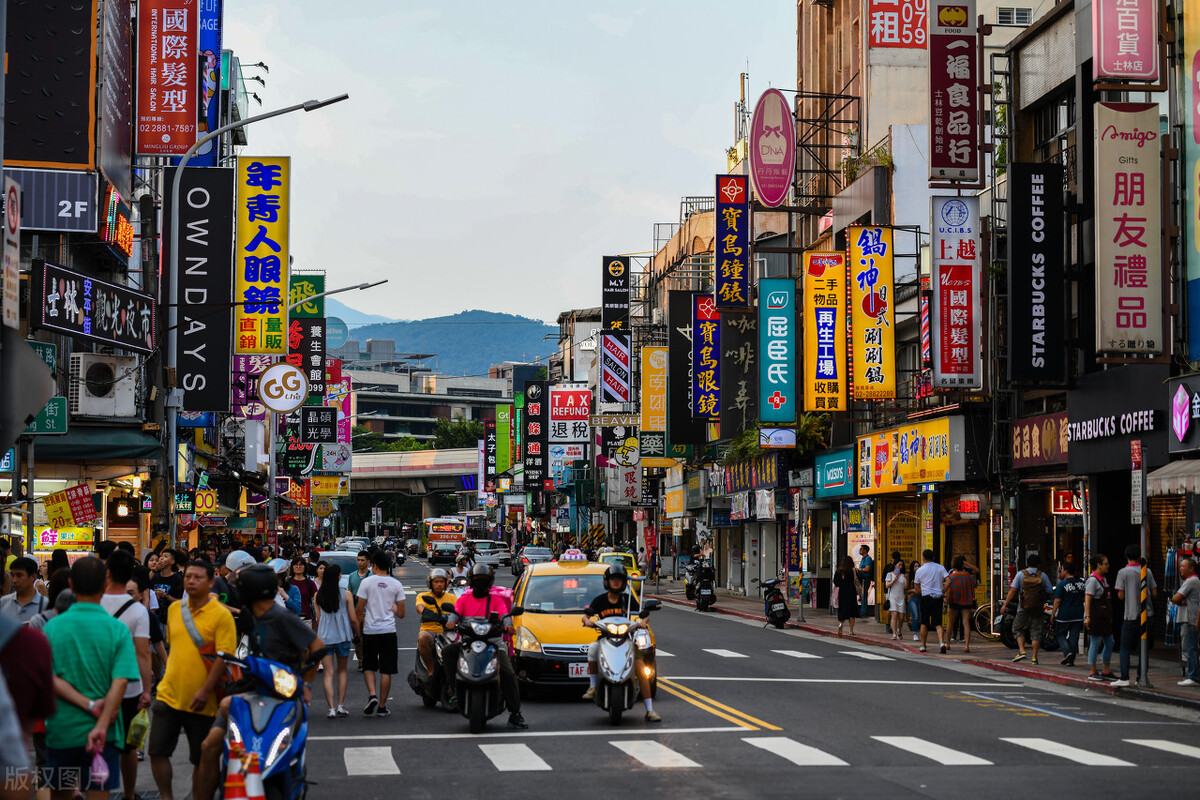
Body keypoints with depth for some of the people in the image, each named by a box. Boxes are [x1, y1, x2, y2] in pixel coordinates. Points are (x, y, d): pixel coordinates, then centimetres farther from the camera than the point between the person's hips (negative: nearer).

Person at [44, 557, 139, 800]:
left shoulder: (52, 627, -2)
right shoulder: (118, 630, -6)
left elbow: (49, 678, -9)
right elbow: (120, 682, -16)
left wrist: (90, 705, -14)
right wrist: (101, 726, -21)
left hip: (61, 728, 1)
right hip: (102, 733, -1)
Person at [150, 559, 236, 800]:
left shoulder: (221, 615, -11)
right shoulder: (174, 609, 8)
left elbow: (224, 656, -16)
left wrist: (205, 691, -21)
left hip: (201, 702, -5)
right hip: (169, 695, 5)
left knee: (202, 760, 6)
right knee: (157, 751, 0)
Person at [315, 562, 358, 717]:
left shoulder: (318, 596, -1)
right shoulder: (346, 594, -7)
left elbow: (318, 619, 4)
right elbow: (353, 619, -5)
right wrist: (356, 633, 11)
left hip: (324, 636, 1)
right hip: (343, 636, -1)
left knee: (328, 673, 2)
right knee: (342, 670, 16)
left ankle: (331, 708, -7)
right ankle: (341, 705, 12)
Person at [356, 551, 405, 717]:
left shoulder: (367, 583, -4)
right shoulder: (396, 585, 2)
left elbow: (359, 610, -4)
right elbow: (401, 614, 4)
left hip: (370, 630, -1)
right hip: (389, 631, 1)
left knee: (369, 666, 14)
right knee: (386, 670, 5)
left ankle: (372, 695, -8)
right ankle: (382, 706, 5)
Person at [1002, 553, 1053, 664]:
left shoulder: (1021, 574, -1)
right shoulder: (1043, 575, 1)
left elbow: (1013, 590, -7)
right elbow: (1050, 591, -1)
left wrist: (1005, 604, -4)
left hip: (1023, 609, -1)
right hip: (1038, 609, 1)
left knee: (1020, 630, 14)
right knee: (1036, 633, 4)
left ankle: (1022, 651, -3)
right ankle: (1034, 657, 1)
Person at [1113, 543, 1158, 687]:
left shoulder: (1123, 572, -7)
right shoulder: (1147, 572, 4)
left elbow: (1121, 596, -7)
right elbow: (1155, 593, 5)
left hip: (1131, 615, -4)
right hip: (1147, 614, 4)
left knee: (1125, 648, 0)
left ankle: (1124, 678, -8)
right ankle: (1142, 677, 8)